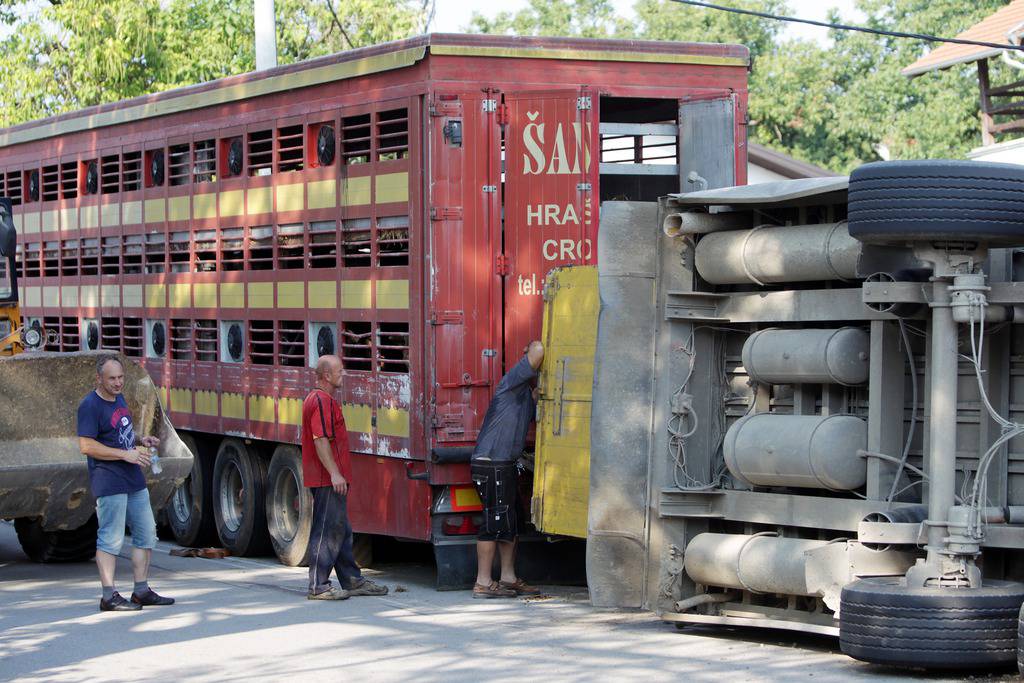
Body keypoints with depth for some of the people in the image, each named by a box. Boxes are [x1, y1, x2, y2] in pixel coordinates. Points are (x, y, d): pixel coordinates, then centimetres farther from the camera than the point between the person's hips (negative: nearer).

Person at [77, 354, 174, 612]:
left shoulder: (119, 399, 15)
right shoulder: (90, 405, -12)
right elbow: (86, 446, -19)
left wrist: (141, 441, 9)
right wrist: (125, 454, -20)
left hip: (134, 480, 9)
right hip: (109, 482, -9)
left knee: (146, 533, 12)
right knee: (111, 539, -7)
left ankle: (142, 591, 20)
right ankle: (109, 597, -4)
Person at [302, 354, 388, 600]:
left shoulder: (326, 400, 20)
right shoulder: (321, 401, -15)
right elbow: (320, 440, -22)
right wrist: (335, 473, -25)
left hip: (332, 479, 11)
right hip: (327, 479, -11)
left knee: (341, 531, 15)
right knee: (327, 532, -8)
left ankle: (352, 581, 21)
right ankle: (318, 586, -6)